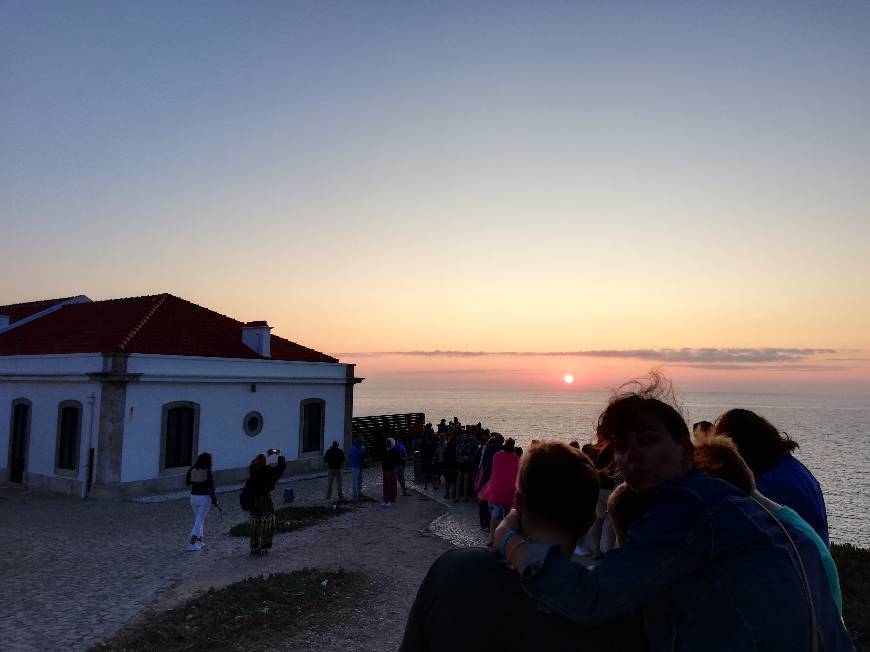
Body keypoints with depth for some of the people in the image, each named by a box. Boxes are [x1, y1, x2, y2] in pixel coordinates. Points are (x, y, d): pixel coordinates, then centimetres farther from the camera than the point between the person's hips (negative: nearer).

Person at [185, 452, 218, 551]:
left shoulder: (192, 470, -3)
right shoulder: (208, 472, -16)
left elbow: (187, 482, 10)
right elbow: (211, 488, -16)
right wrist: (215, 500, -7)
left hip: (194, 497, 5)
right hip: (205, 497, -5)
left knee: (197, 519, 20)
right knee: (200, 520, 0)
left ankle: (199, 541, 25)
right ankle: (192, 543, -5)